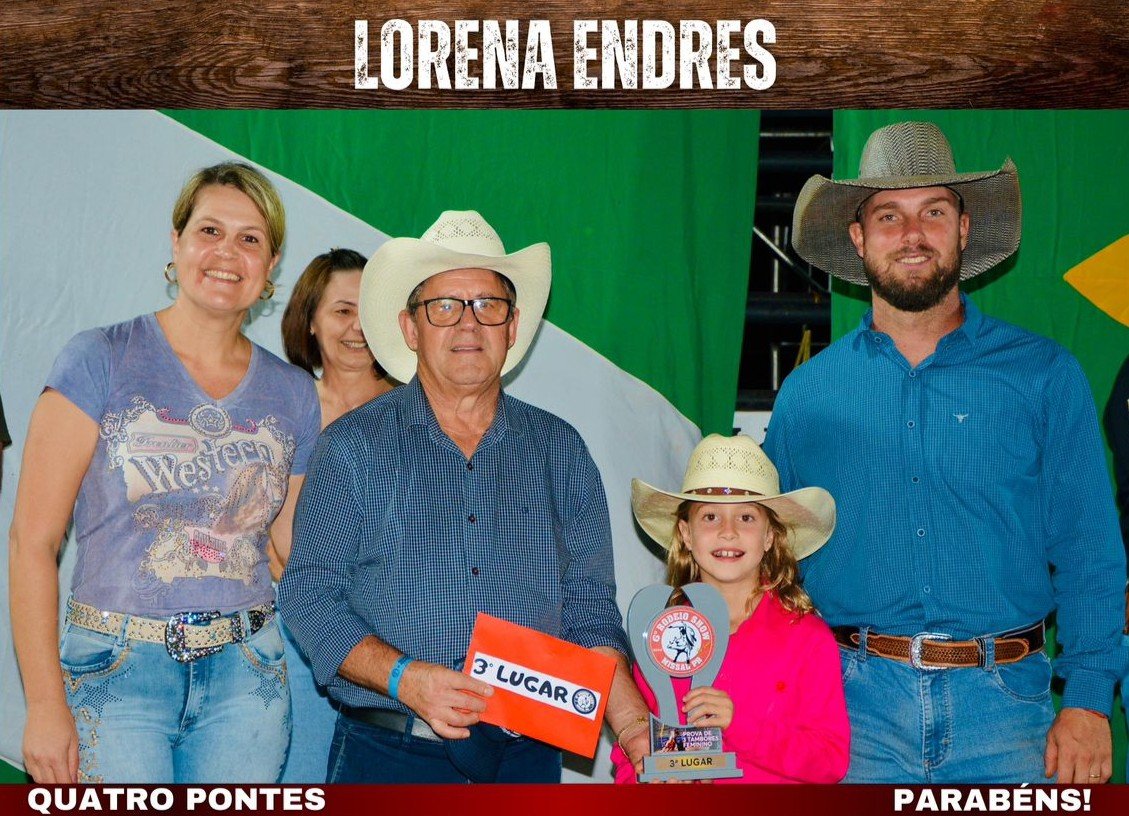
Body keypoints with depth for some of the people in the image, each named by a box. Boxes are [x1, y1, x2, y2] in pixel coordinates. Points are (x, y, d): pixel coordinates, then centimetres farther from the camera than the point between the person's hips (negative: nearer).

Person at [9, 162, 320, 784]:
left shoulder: (293, 392, 7)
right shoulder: (100, 360, -4)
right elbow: (33, 540, -6)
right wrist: (45, 703, -11)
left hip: (247, 676, 3)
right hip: (116, 672, -3)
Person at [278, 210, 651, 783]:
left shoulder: (558, 450, 7)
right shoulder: (355, 446, -1)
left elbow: (589, 606, 5)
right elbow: (308, 593, -4)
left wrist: (634, 727, -8)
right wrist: (405, 678, -18)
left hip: (526, 755, 3)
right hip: (391, 754, -2)